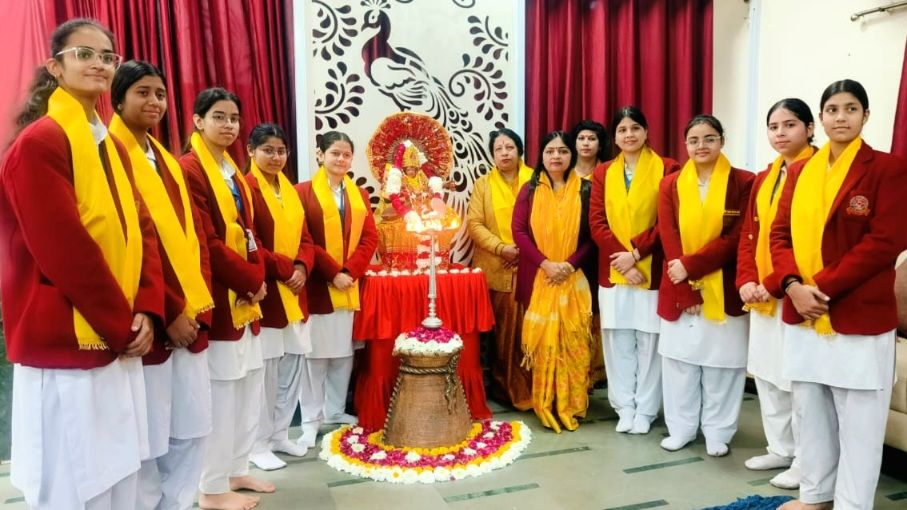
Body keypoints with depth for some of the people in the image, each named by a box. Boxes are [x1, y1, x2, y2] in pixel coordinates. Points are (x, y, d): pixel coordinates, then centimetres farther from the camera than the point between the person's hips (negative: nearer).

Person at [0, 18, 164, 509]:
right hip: (65, 349, -8)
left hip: (117, 345, 8)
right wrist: (122, 325, -12)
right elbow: (65, 252, -18)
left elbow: (140, 230, 9)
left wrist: (147, 311, -4)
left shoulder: (111, 146, 14)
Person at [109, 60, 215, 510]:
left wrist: (196, 303, 1)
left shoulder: (168, 163, 18)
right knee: (147, 440, 0)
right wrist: (166, 313, -15)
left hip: (190, 317, 7)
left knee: (192, 429, 12)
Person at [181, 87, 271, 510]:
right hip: (216, 298, -9)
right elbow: (205, 242, -17)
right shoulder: (188, 169, -10)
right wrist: (249, 281, -13)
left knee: (249, 385, 14)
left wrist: (257, 278, -2)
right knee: (219, 393, -1)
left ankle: (235, 470, 29)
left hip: (244, 296, 9)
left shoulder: (234, 173, 16)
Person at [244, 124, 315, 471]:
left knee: (293, 364, 12)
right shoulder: (244, 188, -9)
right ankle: (258, 444, 14)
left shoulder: (290, 191, 15)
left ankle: (279, 434, 26)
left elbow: (305, 238, 13)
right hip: (264, 293, -7)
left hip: (293, 293, 8)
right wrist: (285, 269, -15)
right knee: (264, 371, -1)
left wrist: (301, 268, -6)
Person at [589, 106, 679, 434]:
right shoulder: (602, 173, 10)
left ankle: (645, 411, 16)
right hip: (613, 271, 3)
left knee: (649, 342, 2)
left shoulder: (666, 169, 0)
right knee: (618, 343, 7)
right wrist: (621, 257, -10)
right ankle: (624, 408, 19)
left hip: (652, 271, -3)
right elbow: (596, 222, 1)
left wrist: (635, 252, -14)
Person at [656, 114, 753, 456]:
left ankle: (717, 432, 21)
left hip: (724, 289, -2)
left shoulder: (743, 183, -2)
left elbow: (737, 238, -9)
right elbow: (668, 238, -3)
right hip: (678, 288, 2)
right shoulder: (670, 185, 5)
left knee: (722, 363, 5)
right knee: (678, 359, 8)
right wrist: (687, 288, -12)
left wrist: (691, 265, -18)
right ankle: (681, 428, 24)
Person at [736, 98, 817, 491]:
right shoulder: (763, 179, 14)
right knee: (766, 375, 14)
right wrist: (747, 280, -1)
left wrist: (774, 283, -18)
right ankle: (780, 450, 29)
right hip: (761, 294, 8)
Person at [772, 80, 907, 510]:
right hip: (802, 314, 5)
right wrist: (793, 284, -10)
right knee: (809, 411, 15)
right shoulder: (800, 172, 11)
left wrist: (823, 286, -18)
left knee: (858, 421, 5)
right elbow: (780, 233, 7)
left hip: (860, 316, -5)